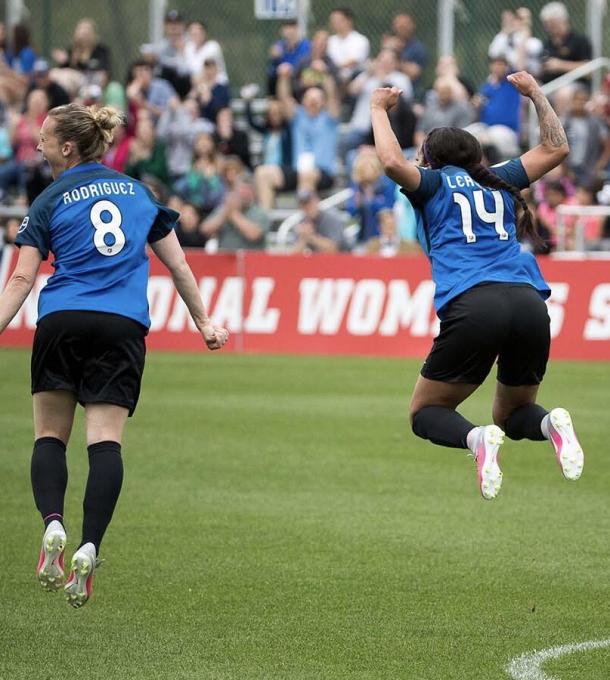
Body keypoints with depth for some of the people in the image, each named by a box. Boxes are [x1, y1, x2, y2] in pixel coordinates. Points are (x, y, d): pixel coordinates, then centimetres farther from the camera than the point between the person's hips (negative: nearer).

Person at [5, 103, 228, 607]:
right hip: (125, 327, 2)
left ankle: (53, 523, -17)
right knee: (106, 439, -5)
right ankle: (89, 547, -20)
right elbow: (178, 266, 18)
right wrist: (205, 323, 26)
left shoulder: (49, 202, 7)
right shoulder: (137, 192, 17)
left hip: (62, 322, -2)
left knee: (50, 436, 8)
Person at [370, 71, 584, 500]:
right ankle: (552, 424, -12)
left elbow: (393, 162, -4)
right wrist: (536, 94, 45)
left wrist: (379, 109, 12)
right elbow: (556, 148, 37)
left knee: (425, 414, 12)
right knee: (512, 414, 24)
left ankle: (478, 439, -21)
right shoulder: (499, 181, 27)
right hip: (530, 304, 4)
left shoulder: (433, 183, 16)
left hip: (473, 307, -4)